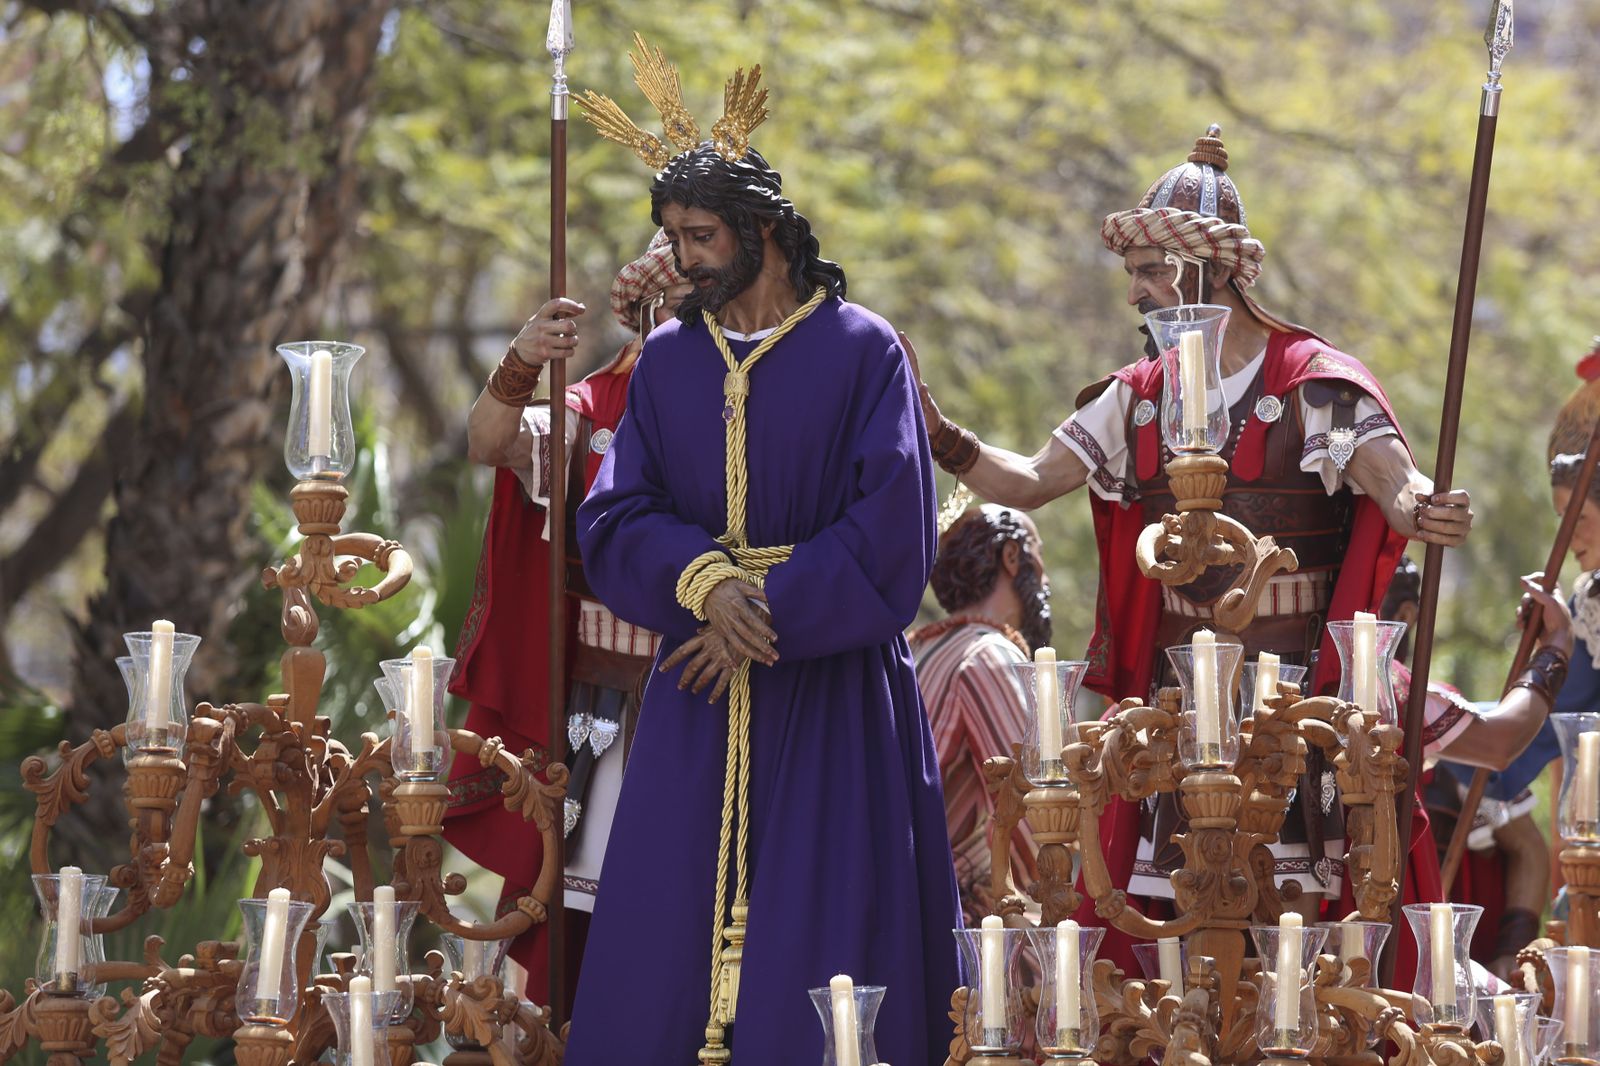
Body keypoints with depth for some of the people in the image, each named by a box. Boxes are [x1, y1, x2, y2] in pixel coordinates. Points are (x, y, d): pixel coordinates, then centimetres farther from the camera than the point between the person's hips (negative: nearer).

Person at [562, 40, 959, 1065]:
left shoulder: (862, 352, -3)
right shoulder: (669, 359, 9)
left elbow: (890, 534, -8)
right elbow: (614, 520, 4)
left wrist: (766, 616, -12)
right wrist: (705, 581, -15)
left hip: (831, 700, -4)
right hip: (698, 708, 4)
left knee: (817, 969, -4)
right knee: (666, 943, 0)